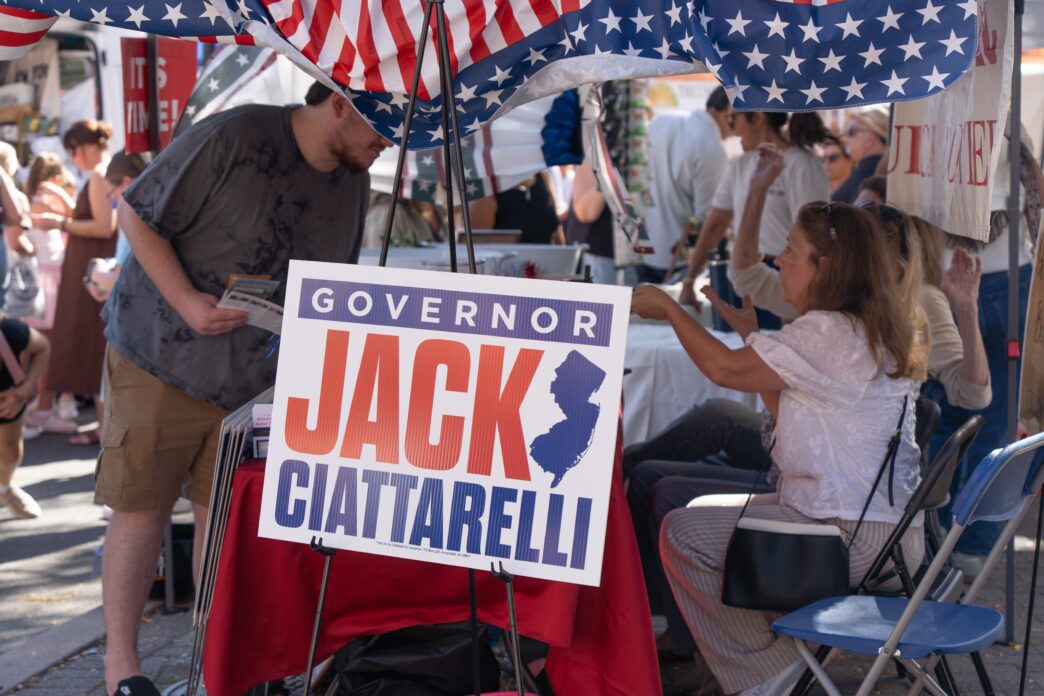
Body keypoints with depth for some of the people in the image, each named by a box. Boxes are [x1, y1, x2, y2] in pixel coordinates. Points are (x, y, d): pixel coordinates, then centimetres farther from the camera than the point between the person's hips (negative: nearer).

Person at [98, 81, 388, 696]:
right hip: (162, 360, -5)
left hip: (256, 377, 6)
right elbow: (137, 216, -14)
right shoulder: (233, 138, -20)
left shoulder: (354, 183, 3)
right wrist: (187, 301, -23)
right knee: (142, 506, -1)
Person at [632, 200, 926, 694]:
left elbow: (725, 369, -12)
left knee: (682, 534, -9)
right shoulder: (866, 331, 13)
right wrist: (750, 333, 20)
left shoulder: (827, 333, -18)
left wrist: (669, 309, 2)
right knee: (702, 511, 21)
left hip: (853, 537, -11)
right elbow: (786, 410, 20)